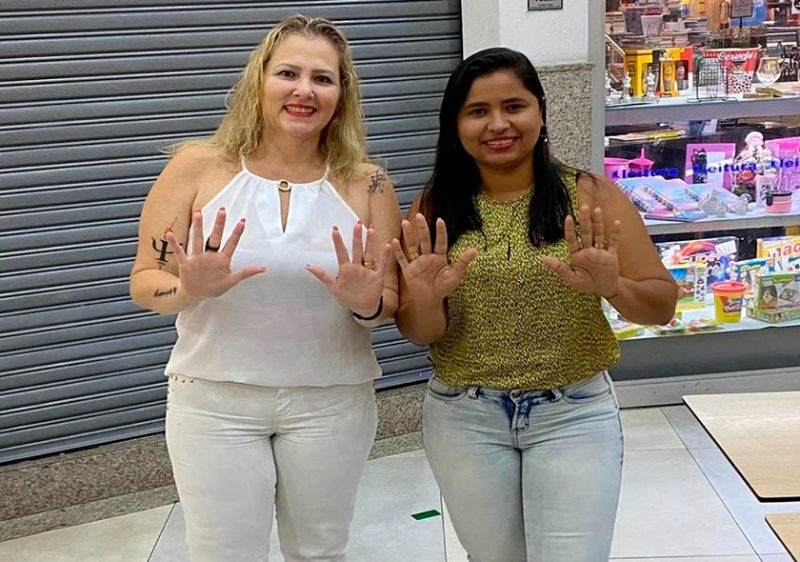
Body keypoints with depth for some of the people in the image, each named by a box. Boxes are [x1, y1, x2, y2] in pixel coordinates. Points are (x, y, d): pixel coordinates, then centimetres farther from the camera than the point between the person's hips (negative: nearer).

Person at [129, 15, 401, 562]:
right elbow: (145, 281, -3)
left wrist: (366, 303, -22)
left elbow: (391, 306, 1)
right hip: (214, 398, -1)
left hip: (332, 401, 1)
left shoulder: (367, 184, -5)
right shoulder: (197, 167, -7)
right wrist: (191, 289, -24)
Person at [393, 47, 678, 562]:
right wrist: (427, 300, -26)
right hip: (462, 417, 2)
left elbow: (662, 306, -5)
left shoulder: (590, 195, -7)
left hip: (574, 414, -1)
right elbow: (419, 334, -3)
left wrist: (612, 287, -26)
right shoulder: (435, 208, -4)